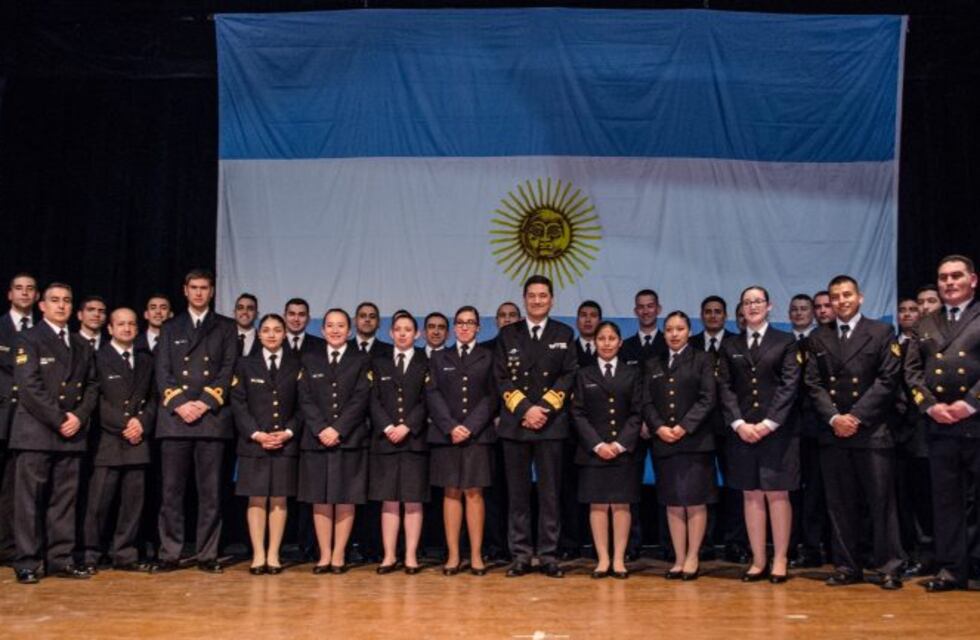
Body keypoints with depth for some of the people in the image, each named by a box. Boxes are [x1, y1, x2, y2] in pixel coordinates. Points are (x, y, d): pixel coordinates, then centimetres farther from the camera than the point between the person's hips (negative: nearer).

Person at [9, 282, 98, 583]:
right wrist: (58, 420, -13)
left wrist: (79, 417, -3)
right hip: (36, 432, -5)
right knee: (30, 500, -2)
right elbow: (28, 387, -9)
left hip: (72, 433, 5)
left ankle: (61, 560, 9)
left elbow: (92, 386, 14)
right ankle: (27, 564, 3)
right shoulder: (29, 339, 1)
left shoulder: (82, 345, 18)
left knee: (65, 499, 5)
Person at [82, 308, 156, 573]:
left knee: (133, 501, 4)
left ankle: (125, 555, 11)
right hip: (107, 440, -4)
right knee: (99, 501, -5)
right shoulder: (98, 358, 2)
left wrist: (143, 423, -2)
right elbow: (96, 400, -4)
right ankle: (90, 556, 4)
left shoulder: (146, 360, 18)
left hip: (138, 440, 4)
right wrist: (123, 425, -10)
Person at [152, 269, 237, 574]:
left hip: (212, 417, -1)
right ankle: (169, 554, 7)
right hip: (174, 418, 1)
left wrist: (205, 402, -10)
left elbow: (228, 369, 2)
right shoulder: (170, 328, 17)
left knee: (211, 491, -1)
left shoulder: (226, 327, 13)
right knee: (171, 490, 1)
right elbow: (162, 372, 8)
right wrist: (179, 403, -8)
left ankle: (207, 555, 5)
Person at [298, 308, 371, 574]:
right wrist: (322, 429, -10)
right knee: (320, 500, 2)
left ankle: (339, 555, 7)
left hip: (350, 439, -2)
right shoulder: (310, 360, 13)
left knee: (345, 500, 0)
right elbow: (305, 398, 4)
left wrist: (338, 429, -12)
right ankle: (324, 555, 8)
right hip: (317, 439, 2)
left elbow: (360, 399, -3)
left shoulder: (361, 360, 7)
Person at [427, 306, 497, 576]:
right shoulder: (439, 358, 13)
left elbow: (491, 397, 1)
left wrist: (470, 427, -11)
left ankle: (476, 556, 2)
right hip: (446, 435, 1)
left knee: (474, 493, -1)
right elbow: (433, 395, 4)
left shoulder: (488, 357, 9)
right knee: (451, 493, 2)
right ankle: (453, 556, 4)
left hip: (478, 435, -1)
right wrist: (451, 427, -10)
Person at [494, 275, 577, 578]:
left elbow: (567, 377, 1)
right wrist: (525, 409, -10)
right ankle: (521, 555, 10)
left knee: (550, 493, 2)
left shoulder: (564, 334, 9)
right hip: (515, 424, 1)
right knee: (518, 493, 4)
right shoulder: (507, 334, 8)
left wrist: (544, 408, -11)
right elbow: (502, 379, 2)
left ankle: (548, 555, 9)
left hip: (551, 423, 0)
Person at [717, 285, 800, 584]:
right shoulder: (730, 347, 12)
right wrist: (739, 423, -8)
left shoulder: (785, 342, 5)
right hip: (742, 432, 3)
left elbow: (790, 385, -4)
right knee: (751, 496, 4)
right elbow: (724, 388, 6)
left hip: (777, 431, -2)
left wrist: (769, 423, -13)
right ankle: (758, 561, 9)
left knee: (777, 494, -1)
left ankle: (779, 561, 7)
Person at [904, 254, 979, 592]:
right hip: (940, 424, 4)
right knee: (946, 499, 8)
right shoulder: (926, 324, 16)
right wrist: (930, 405, -3)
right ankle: (952, 568, 15)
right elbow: (912, 370, 10)